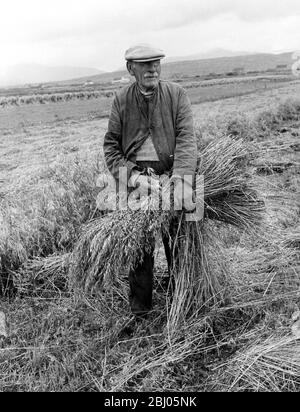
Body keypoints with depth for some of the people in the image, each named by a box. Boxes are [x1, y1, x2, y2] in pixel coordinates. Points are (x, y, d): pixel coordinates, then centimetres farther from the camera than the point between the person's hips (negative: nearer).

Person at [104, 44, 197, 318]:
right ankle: (139, 311, 18)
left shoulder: (176, 94, 2)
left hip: (171, 174, 0)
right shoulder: (122, 100, 7)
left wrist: (180, 180, -24)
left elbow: (186, 138, -9)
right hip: (135, 177, 1)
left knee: (179, 243, 5)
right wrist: (130, 176, -13)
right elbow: (111, 144, 4)